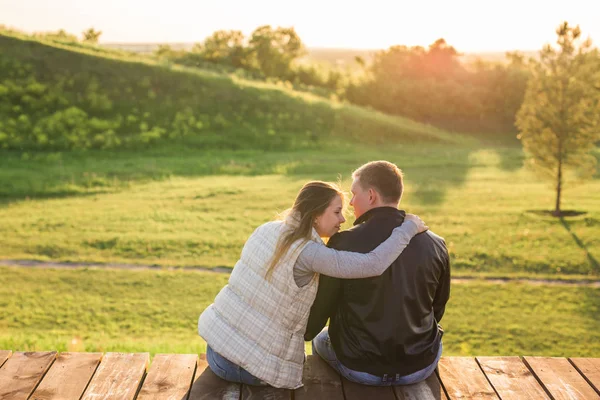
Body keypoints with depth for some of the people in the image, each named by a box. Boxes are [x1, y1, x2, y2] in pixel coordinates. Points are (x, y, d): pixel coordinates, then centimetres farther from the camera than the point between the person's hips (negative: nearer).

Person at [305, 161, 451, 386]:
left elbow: (321, 307, -6)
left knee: (320, 339, 31)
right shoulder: (435, 245, -8)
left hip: (359, 369, -2)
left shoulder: (344, 244, -18)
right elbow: (438, 308, 7)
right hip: (420, 367, 3)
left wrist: (303, 334, 16)